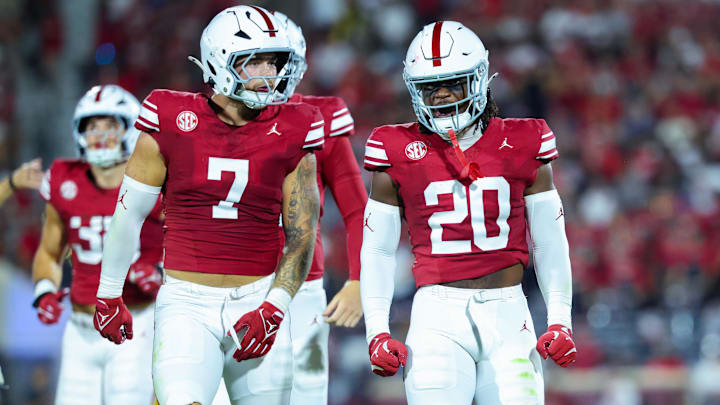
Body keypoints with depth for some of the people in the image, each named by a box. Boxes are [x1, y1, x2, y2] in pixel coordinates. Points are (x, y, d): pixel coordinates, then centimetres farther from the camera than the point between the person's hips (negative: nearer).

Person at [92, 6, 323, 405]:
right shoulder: (172, 123, -3)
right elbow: (129, 212, 8)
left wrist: (274, 308, -9)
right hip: (187, 303, -2)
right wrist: (108, 294, 14)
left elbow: (301, 234, 4)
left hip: (257, 300, 2)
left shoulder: (289, 135, 2)